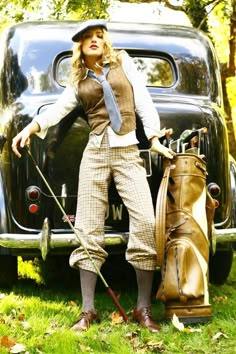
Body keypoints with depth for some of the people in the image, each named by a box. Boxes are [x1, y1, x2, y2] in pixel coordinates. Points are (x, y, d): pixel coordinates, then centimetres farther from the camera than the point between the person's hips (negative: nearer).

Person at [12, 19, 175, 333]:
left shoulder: (122, 61, 13)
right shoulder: (79, 81, 14)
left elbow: (142, 99, 9)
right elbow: (59, 108, 0)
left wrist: (154, 138, 1)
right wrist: (31, 128, -17)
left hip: (128, 153, -1)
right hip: (95, 153, 1)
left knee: (146, 223, -14)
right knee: (89, 229, -3)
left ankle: (143, 309, -5)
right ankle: (88, 310, 2)